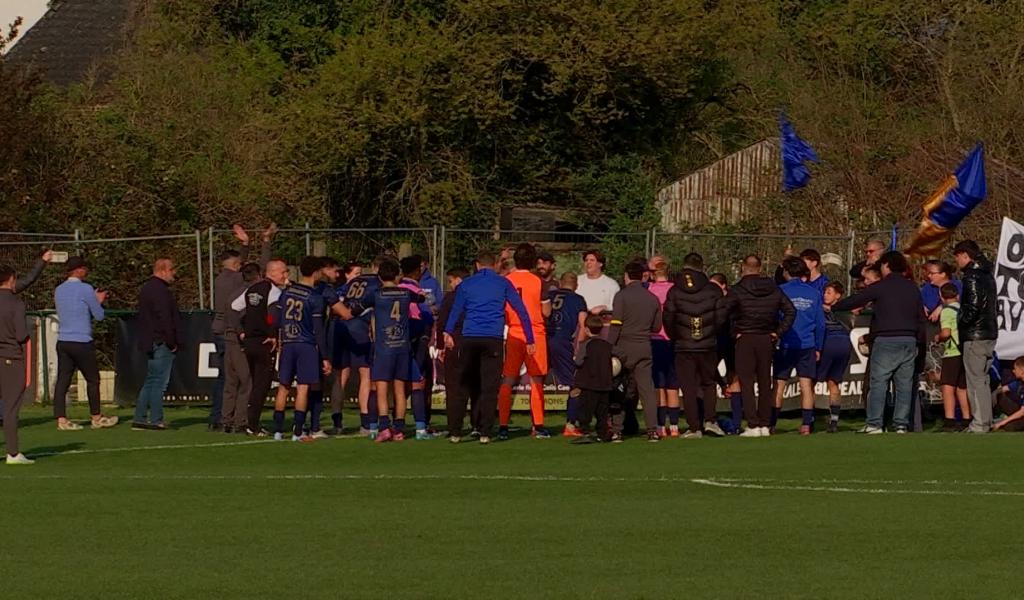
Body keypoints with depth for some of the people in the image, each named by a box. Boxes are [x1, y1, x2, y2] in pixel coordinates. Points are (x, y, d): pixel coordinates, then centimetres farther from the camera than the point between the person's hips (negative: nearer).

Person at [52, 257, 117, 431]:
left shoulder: (59, 291, 11)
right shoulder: (85, 290, -10)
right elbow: (99, 316, -4)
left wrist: (95, 300, 26)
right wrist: (98, 301, 16)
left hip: (63, 342, 6)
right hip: (82, 343, -6)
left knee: (62, 381, 2)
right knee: (92, 379, 8)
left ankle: (61, 419, -5)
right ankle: (96, 417, 16)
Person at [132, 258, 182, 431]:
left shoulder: (146, 289, 18)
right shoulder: (160, 291, -14)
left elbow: (141, 319, 23)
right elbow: (165, 319, -20)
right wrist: (172, 343, -15)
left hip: (149, 343, 10)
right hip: (161, 343, -10)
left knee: (150, 381, 13)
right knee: (159, 382, -7)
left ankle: (139, 418, 13)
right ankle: (156, 420, -8)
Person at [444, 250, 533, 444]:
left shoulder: (466, 284, 12)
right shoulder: (502, 283, 9)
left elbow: (456, 311, 15)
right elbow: (521, 310, 6)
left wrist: (448, 334, 26)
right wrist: (530, 340, 9)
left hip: (469, 339, 1)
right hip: (493, 339, -1)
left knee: (462, 386, 8)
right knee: (489, 388, 0)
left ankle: (455, 432, 6)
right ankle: (485, 433, -5)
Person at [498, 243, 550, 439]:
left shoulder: (506, 281, 0)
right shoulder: (538, 282, -5)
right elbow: (546, 312, -2)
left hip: (512, 335, 1)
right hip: (535, 335, -1)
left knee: (508, 381, 3)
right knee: (536, 381, 7)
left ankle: (503, 426, -3)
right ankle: (538, 426, 5)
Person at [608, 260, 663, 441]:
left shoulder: (621, 296, -5)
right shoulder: (652, 299, 8)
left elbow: (616, 325, -11)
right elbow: (657, 327, 12)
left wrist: (610, 348, -8)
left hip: (623, 347, -3)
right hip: (644, 348, 3)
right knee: (646, 387, 3)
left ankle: (616, 429, -1)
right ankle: (653, 430, -4)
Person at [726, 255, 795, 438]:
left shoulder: (737, 290, -8)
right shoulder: (773, 289, 5)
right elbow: (790, 311, 4)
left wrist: (735, 333, -7)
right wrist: (778, 332, 5)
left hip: (745, 339, -4)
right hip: (766, 340, 4)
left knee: (746, 383, -1)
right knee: (765, 383, 11)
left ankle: (753, 425, -8)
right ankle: (765, 424, 12)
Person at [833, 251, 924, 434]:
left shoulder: (880, 287, -5)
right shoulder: (912, 288, 12)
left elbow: (854, 301, -1)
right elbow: (921, 318, 16)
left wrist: (833, 307, 14)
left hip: (886, 341, -5)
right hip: (909, 341, 5)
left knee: (878, 382, -4)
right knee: (904, 384, 6)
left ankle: (874, 424, -9)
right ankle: (901, 424, 4)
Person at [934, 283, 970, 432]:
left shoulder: (947, 311, -6)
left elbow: (946, 333, -18)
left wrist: (938, 338, 2)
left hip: (953, 353, -7)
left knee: (948, 387, -10)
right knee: (962, 388, 15)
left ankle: (950, 421, -20)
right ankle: (967, 420, 16)